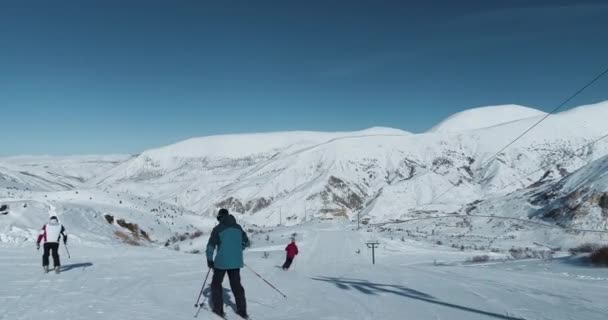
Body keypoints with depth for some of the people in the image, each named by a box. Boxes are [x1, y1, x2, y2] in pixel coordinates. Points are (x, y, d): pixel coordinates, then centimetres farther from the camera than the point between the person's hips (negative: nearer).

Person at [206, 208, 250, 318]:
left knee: (216, 284, 14)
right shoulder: (238, 227, 7)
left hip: (221, 261, -4)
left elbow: (211, 245, -9)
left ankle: (218, 309, 14)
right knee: (236, 285, 13)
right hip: (236, 261, 4)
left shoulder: (218, 229, -7)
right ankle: (242, 310, 12)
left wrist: (209, 260, 3)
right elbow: (246, 242, 15)